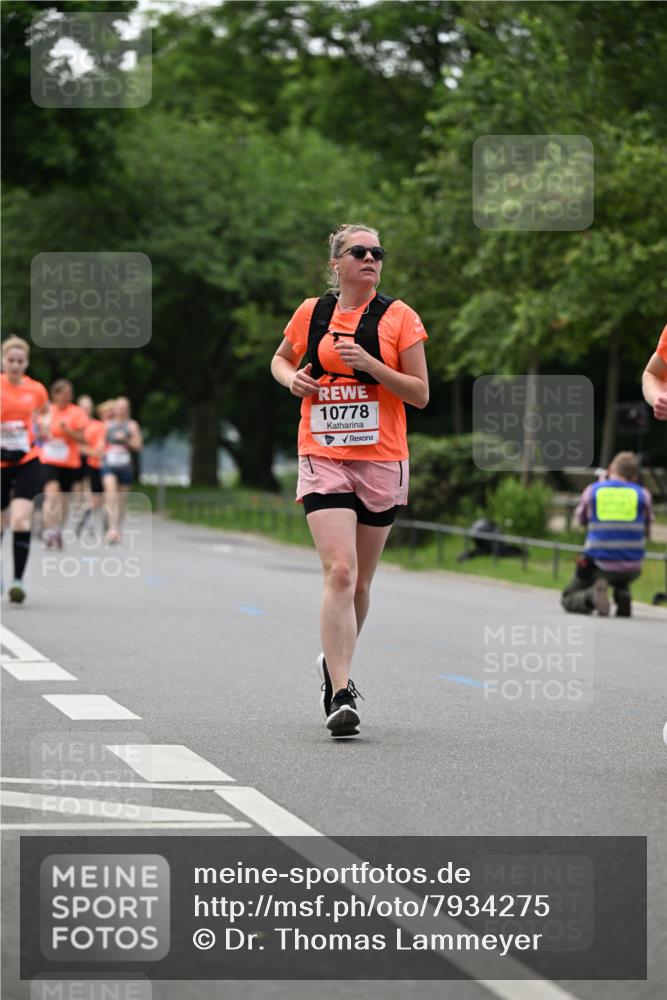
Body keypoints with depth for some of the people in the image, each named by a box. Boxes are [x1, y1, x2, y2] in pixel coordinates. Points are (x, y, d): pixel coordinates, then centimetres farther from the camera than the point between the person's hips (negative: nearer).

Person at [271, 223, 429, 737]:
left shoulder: (399, 317, -1)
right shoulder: (311, 313, 5)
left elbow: (420, 394, -3)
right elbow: (280, 360, 24)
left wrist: (370, 364, -16)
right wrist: (292, 377, 1)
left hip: (382, 462, 1)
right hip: (323, 459, -1)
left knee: (360, 582, 11)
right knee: (339, 572, -17)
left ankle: (336, 663, 37)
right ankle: (341, 694, -19)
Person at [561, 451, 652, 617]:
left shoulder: (592, 490, -1)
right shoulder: (643, 494, 0)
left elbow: (581, 520, 18)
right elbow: (646, 532, 13)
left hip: (599, 565, -3)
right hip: (631, 569, 3)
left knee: (568, 600, 15)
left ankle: (592, 595, -17)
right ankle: (623, 596, 8)